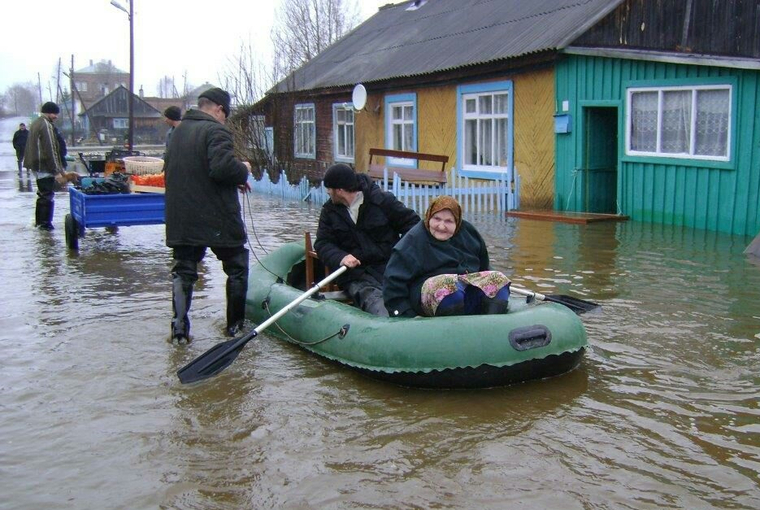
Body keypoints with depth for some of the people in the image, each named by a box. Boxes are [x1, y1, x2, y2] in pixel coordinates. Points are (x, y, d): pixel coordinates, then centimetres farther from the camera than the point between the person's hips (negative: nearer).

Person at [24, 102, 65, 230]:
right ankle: (45, 223, -2)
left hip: (36, 165, 10)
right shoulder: (46, 125, -15)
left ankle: (39, 221, 24)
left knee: (42, 193, 18)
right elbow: (50, 150, -19)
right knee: (48, 195, -4)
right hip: (45, 166, -10)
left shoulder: (36, 123, 16)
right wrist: (57, 170, -17)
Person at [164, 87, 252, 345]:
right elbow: (223, 168, -28)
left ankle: (179, 329, 7)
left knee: (183, 271, 11)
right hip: (217, 219, -6)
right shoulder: (216, 131, -13)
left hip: (181, 219, 7)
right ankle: (235, 325, 17)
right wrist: (243, 170, -5)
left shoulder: (178, 131, 14)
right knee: (237, 267, 11)